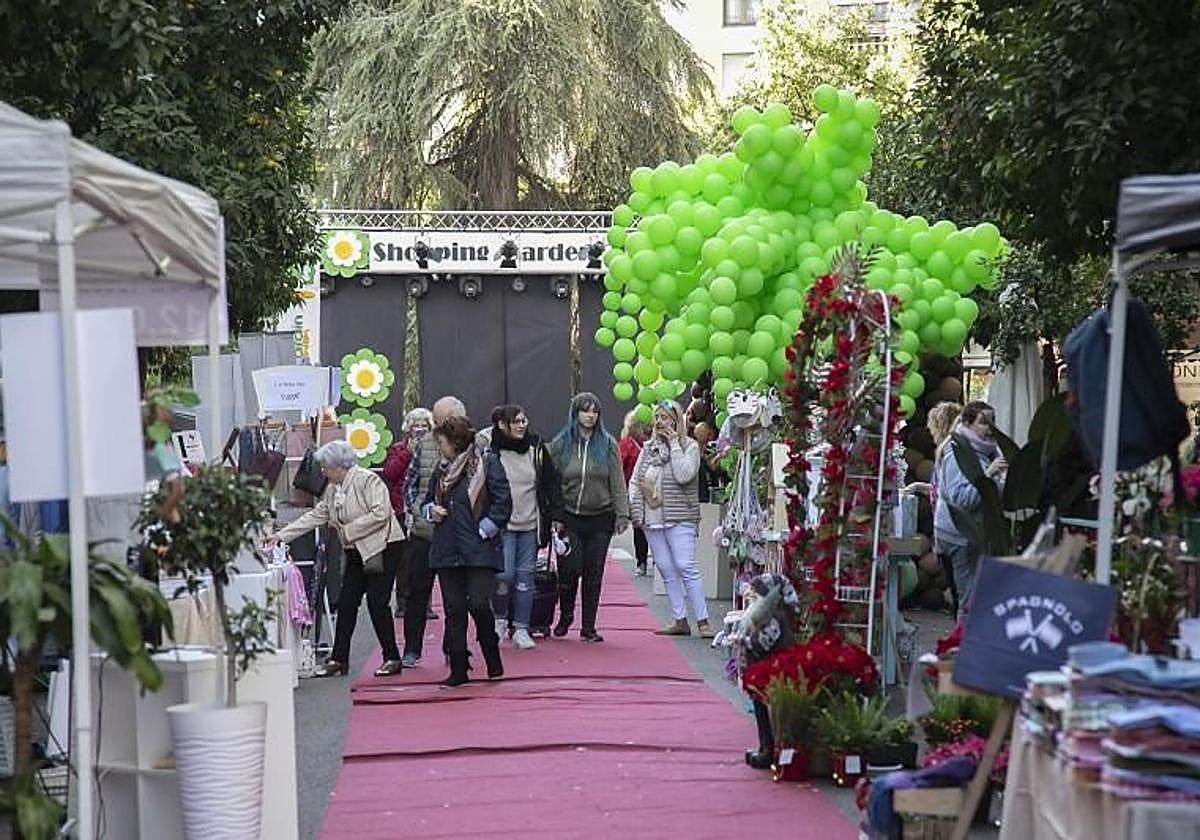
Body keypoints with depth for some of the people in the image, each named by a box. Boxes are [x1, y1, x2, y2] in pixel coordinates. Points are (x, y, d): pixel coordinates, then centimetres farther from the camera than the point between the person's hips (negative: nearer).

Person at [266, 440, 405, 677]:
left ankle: (392, 658, 0)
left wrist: (348, 530, -17)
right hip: (357, 552, 8)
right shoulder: (333, 489, 11)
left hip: (384, 547, -8)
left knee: (377, 602, -10)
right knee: (346, 602, 4)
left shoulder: (368, 480, -14)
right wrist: (280, 535, 10)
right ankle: (338, 658, 11)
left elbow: (380, 513, -22)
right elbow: (315, 516, 14)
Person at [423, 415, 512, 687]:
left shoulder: (487, 463, -4)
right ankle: (458, 669, 11)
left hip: (480, 550, -6)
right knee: (454, 610, 5)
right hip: (447, 550, 6)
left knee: (479, 605, -13)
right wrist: (431, 510, 3)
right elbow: (427, 501, 25)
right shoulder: (442, 470, 15)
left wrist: (483, 530, -12)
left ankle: (493, 660, 10)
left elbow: (503, 503, -7)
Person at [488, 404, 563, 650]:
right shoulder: (491, 450, -6)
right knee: (504, 574, -11)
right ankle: (500, 619, 13)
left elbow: (552, 483, 10)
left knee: (525, 576, 5)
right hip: (502, 525, -3)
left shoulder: (536, 448, 4)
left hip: (530, 524, 3)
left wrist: (555, 516, 4)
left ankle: (521, 629, 12)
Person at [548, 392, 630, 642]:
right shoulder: (560, 444, 1)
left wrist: (622, 514, -2)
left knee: (594, 574, 4)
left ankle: (588, 626, 11)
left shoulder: (608, 444, 3)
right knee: (569, 570, -3)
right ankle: (565, 617, 21)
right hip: (569, 518, -1)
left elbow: (617, 483, 3)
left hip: (600, 518, 1)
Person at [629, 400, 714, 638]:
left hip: (679, 519, -6)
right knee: (666, 569, 6)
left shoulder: (689, 446, -1)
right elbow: (635, 480, 17)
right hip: (651, 518, 6)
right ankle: (680, 620, 12)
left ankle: (702, 621, -9)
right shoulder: (648, 447, 14)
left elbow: (684, 475, -17)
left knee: (686, 567, -11)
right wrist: (633, 506, 3)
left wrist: (674, 445, -13)